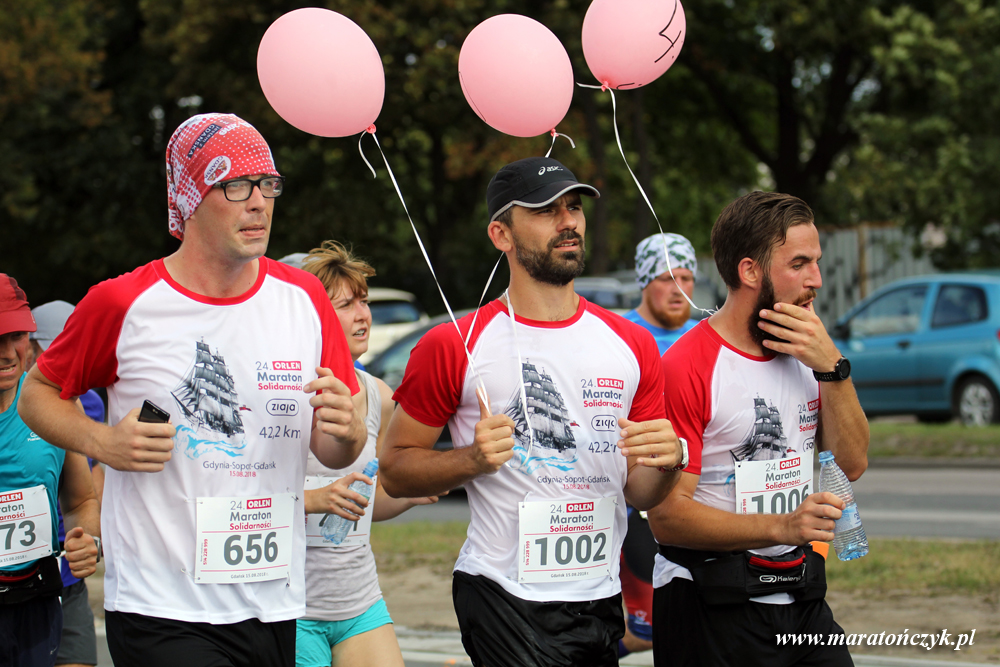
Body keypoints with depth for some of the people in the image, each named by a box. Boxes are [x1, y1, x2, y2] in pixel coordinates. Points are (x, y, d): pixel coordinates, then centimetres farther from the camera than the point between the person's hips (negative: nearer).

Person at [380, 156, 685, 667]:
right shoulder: (454, 347, -4)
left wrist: (663, 462, -10)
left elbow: (639, 494, 13)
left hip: (600, 600, 5)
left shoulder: (631, 345, 9)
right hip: (502, 599, -5)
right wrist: (473, 459, -16)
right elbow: (395, 470, 1)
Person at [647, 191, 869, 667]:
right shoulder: (688, 366, -16)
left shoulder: (805, 352, 11)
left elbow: (852, 463, 6)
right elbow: (667, 516, -20)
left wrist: (832, 367, -7)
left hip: (801, 598, 7)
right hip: (712, 610, -7)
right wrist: (780, 526, -30)